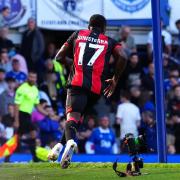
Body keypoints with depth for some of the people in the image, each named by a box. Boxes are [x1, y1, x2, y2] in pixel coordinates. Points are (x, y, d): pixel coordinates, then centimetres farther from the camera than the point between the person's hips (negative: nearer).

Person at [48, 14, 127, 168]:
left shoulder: (78, 35, 20)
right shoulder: (110, 42, 17)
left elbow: (59, 57, 20)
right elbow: (123, 57, -1)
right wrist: (115, 79, 10)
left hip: (77, 82, -1)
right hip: (97, 86, 1)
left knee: (73, 114, -14)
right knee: (78, 114, 18)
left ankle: (70, 141, -45)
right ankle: (60, 146, 8)